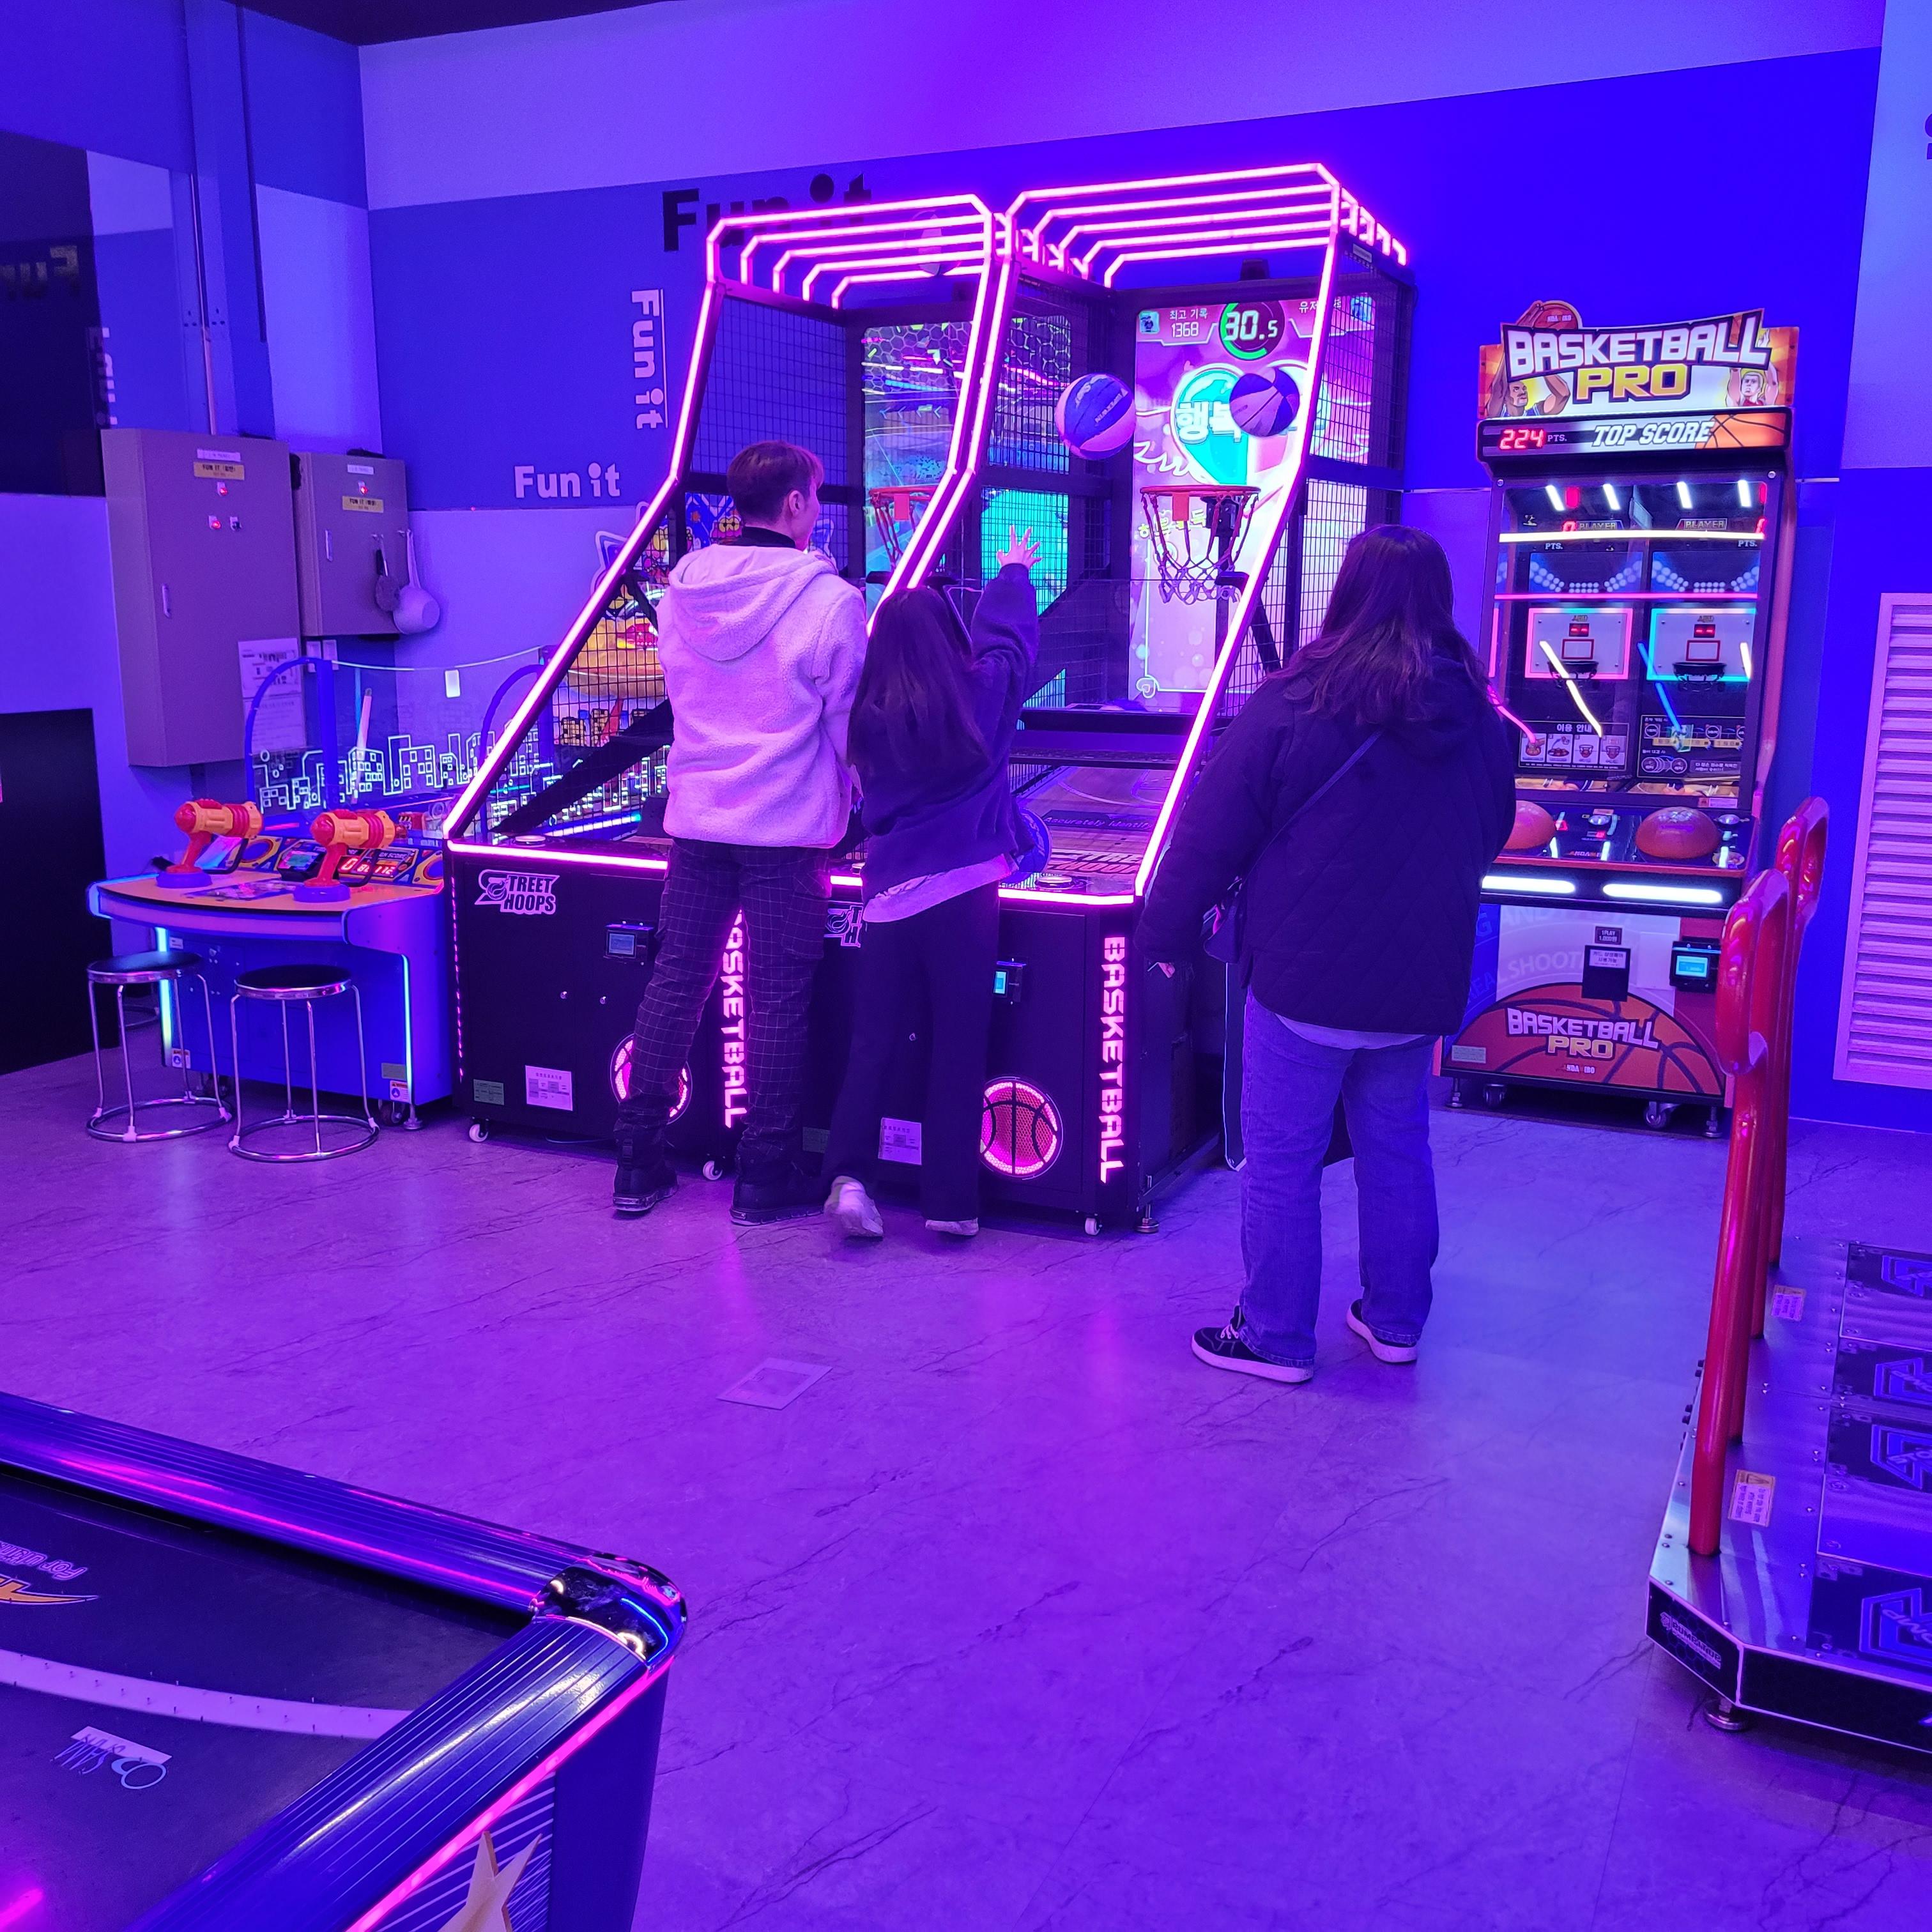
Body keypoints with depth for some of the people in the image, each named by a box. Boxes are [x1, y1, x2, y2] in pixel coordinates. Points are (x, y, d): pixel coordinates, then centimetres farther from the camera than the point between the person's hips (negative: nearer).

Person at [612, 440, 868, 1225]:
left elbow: (683, 695, 13)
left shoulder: (682, 590, 4)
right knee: (776, 999, 3)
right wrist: (863, 798, 10)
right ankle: (766, 1176, 12)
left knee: (673, 983, 12)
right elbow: (850, 720, -5)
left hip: (696, 816, 5)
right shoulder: (828, 600, -10)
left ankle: (639, 1164, 18)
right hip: (788, 825, -4)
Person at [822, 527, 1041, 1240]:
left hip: (889, 895, 2)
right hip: (963, 891, -2)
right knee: (959, 1048, 4)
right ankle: (950, 1201, 7)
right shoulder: (983, 693, 1)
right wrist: (1014, 571, 36)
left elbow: (865, 793, 10)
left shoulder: (868, 717, 2)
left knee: (873, 1042, 10)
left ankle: (850, 1176, -3)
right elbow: (1007, 636, 19)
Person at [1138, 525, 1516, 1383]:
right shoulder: (1475, 717, 1)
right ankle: (1395, 1318, 30)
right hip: (1420, 981, 5)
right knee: (1397, 1146, 19)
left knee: (1282, 1158, 6)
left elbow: (1209, 837, -11)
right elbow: (1490, 834, 16)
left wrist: (1166, 934, 1)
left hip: (1305, 976, -5)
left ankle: (1275, 1335, 16)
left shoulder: (1293, 708, -14)